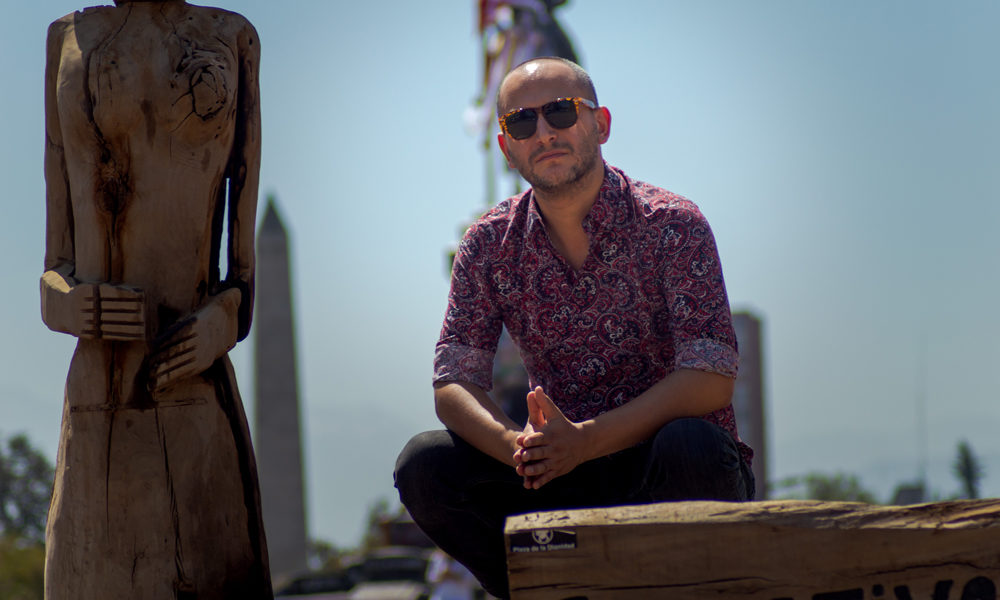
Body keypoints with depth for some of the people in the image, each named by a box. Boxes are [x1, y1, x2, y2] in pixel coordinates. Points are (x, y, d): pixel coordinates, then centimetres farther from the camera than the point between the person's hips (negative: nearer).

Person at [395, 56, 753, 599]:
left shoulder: (671, 225, -10)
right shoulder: (490, 245, 2)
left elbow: (711, 380, -18)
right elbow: (453, 383, -3)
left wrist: (587, 439, -29)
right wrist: (517, 446, -27)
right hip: (561, 471, 3)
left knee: (690, 448, -37)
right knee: (424, 466, -18)